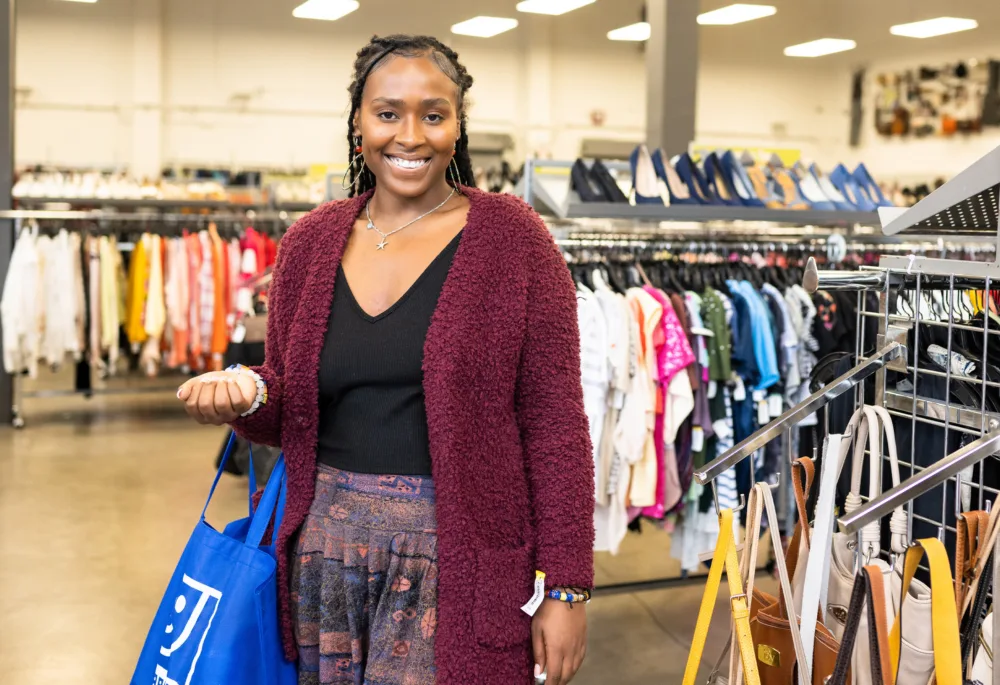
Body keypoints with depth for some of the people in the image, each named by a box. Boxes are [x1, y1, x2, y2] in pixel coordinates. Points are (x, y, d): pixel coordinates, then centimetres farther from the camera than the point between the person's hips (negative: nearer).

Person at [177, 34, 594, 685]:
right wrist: (246, 394, -9)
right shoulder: (312, 240, 6)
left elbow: (555, 421, -8)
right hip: (326, 542, 4)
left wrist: (566, 588, -10)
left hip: (455, 550, -4)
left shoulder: (510, 235, -6)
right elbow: (288, 406, 15)